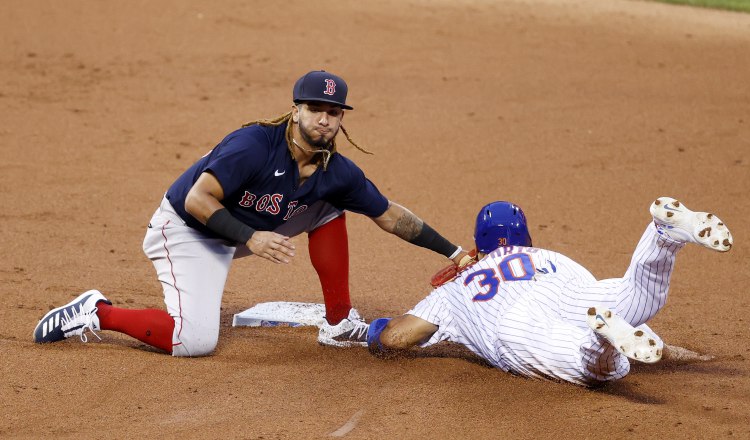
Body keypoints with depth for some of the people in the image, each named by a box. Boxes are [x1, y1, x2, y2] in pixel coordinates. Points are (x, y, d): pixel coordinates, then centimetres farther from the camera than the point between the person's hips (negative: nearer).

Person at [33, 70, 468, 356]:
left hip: (236, 233, 7)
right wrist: (251, 239, -38)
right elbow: (197, 200, -30)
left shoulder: (338, 173, -9)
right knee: (195, 340, -24)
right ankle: (97, 313, -6)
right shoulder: (255, 144, -28)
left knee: (329, 206, 3)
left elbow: (391, 215, 0)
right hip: (185, 229, -7)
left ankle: (339, 324, 10)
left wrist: (454, 252, -4)